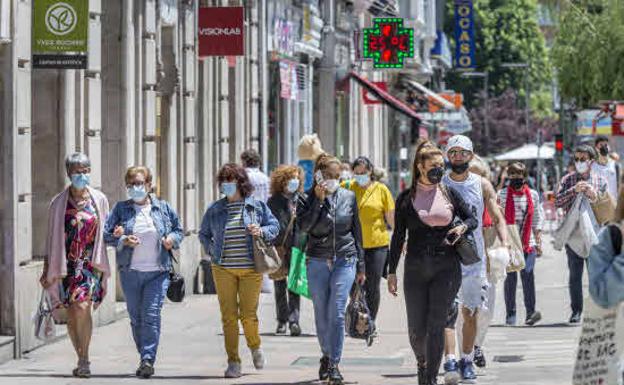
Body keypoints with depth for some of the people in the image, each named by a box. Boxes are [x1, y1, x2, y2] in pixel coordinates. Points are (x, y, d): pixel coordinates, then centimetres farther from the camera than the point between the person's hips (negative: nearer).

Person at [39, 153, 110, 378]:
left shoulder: (99, 200, 5)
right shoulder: (58, 203, 5)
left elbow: (105, 232, 14)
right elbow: (52, 238, 8)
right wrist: (47, 269, 7)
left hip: (91, 264, -2)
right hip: (66, 265, 2)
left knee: (83, 307, -21)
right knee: (71, 316, 4)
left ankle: (84, 359, -12)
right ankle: (82, 360, 20)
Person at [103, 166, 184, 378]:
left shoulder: (164, 208, 7)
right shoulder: (120, 209, 5)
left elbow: (179, 230, 17)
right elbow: (107, 234, 2)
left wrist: (173, 239, -4)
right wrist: (123, 240, -15)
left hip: (158, 271, -1)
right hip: (130, 272, 1)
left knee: (152, 315, -12)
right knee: (136, 317, 7)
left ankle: (148, 360, -13)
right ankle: (146, 358, 20)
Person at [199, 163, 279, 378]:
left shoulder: (257, 205, 2)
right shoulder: (215, 210, 6)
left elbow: (274, 226, 10)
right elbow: (204, 234, 20)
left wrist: (262, 232, -10)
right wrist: (211, 249, 6)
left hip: (251, 268, -1)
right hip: (223, 269, 1)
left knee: (248, 314, -1)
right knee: (228, 316, -1)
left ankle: (255, 347, 30)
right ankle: (233, 362, 5)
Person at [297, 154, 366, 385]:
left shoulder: (348, 197, 6)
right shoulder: (307, 199, 2)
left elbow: (356, 232, 12)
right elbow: (304, 225, -16)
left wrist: (360, 266, 13)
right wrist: (319, 200, -17)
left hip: (344, 261, 0)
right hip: (317, 262, 0)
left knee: (337, 313, -11)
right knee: (321, 314, 6)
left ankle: (334, 364, -9)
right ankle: (326, 355, 27)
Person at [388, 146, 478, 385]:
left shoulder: (449, 194, 6)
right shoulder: (406, 198, 6)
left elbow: (473, 219, 16)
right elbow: (398, 236, 9)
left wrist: (463, 227, -7)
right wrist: (392, 271, 6)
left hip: (446, 268, -1)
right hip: (415, 269, 1)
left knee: (436, 325, -9)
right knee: (416, 329, 1)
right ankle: (422, 363, 32)